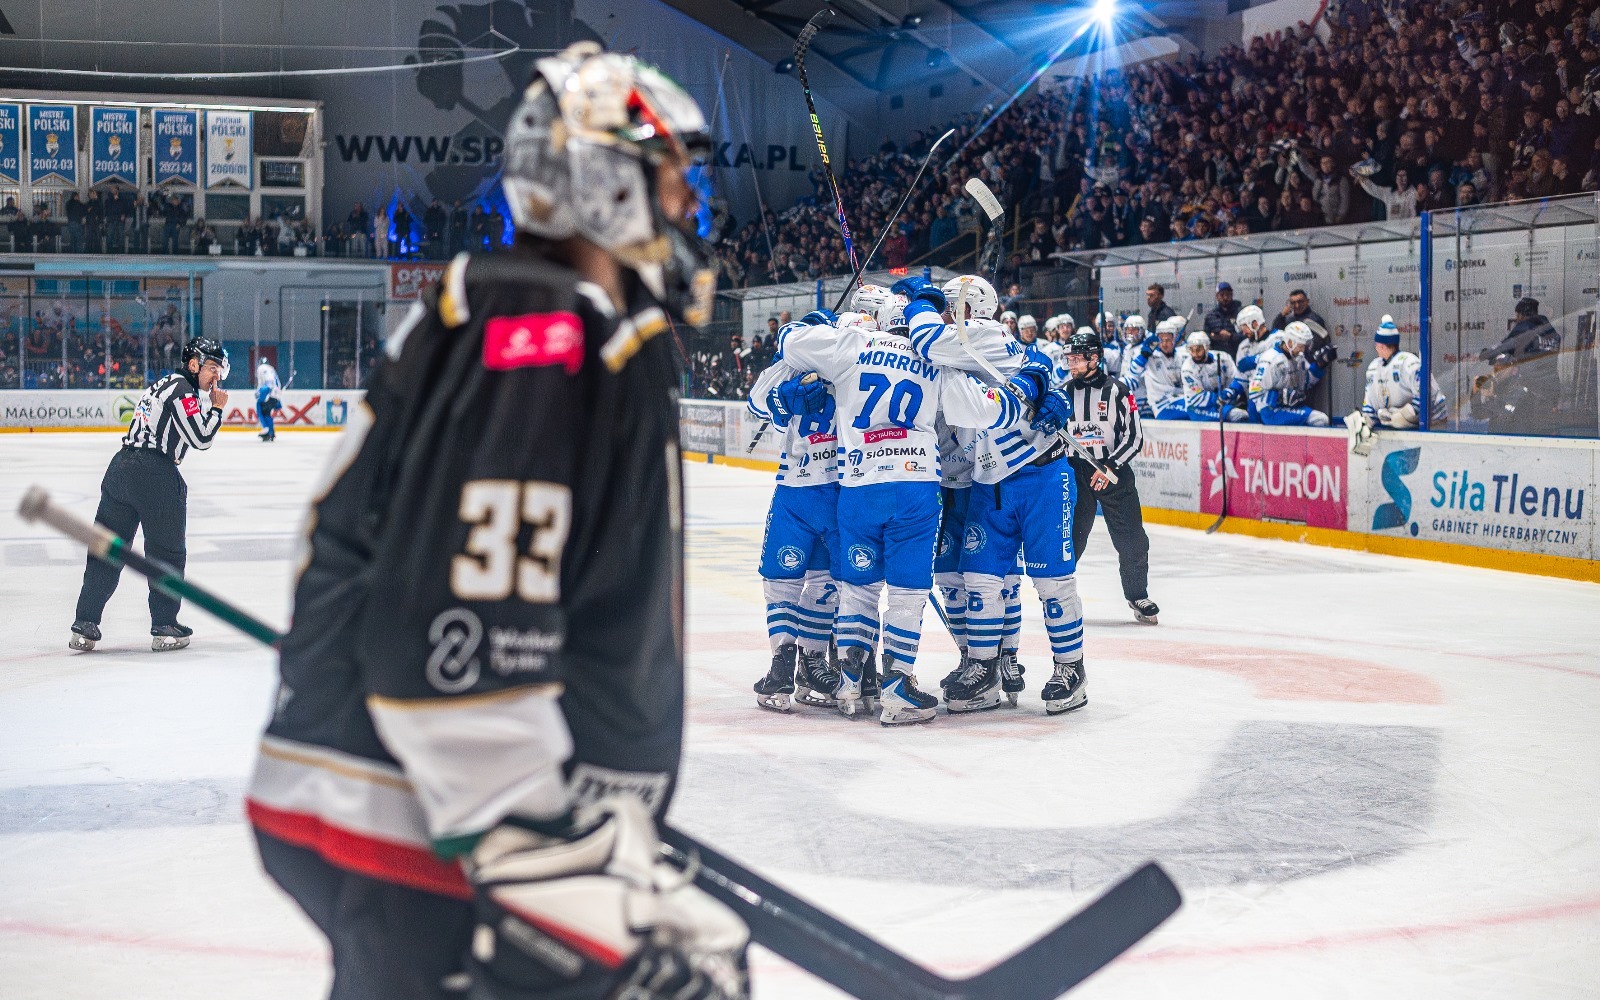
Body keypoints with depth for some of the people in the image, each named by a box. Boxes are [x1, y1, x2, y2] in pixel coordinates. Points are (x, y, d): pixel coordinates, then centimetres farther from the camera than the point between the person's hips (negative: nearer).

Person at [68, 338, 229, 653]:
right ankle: (164, 629, 9)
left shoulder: (164, 384, 22)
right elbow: (201, 439, -12)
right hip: (155, 474, -9)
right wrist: (217, 409, 0)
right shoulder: (181, 388, -7)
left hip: (120, 467, 9)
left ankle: (84, 626, 7)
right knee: (168, 553, 4)